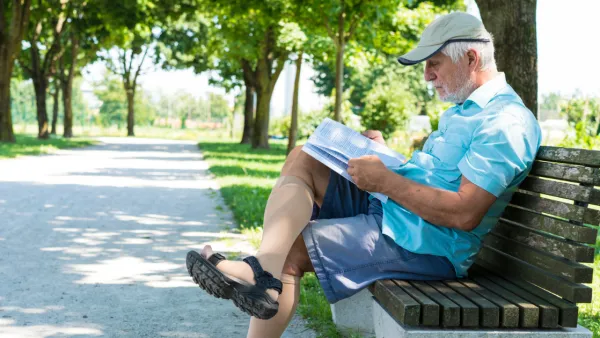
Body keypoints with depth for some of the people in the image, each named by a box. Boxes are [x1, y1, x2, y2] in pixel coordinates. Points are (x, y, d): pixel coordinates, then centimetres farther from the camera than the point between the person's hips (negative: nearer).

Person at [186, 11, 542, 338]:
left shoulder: (506, 121, -17)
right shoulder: (465, 108, 17)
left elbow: (464, 214, -26)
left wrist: (385, 180, -19)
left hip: (424, 246, -10)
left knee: (291, 250, -14)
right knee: (302, 159, -6)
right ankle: (264, 268, -24)